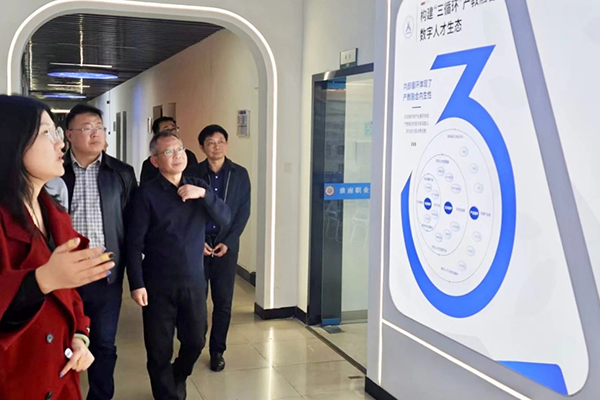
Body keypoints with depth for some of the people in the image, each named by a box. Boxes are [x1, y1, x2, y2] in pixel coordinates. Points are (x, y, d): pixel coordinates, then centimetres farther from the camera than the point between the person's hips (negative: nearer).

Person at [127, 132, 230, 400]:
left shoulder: (198, 186, 5)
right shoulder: (147, 193, -8)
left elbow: (225, 219, -4)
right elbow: (134, 243, -9)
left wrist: (204, 194, -19)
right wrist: (136, 284, -13)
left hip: (194, 281, 4)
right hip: (158, 284, -3)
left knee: (195, 341, 14)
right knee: (159, 348, 8)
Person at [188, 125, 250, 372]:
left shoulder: (240, 174, 3)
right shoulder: (193, 174, 1)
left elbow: (244, 211, 2)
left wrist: (228, 242, -7)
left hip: (226, 245, 1)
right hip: (197, 244, 0)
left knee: (223, 301, 3)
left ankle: (217, 351, 15)